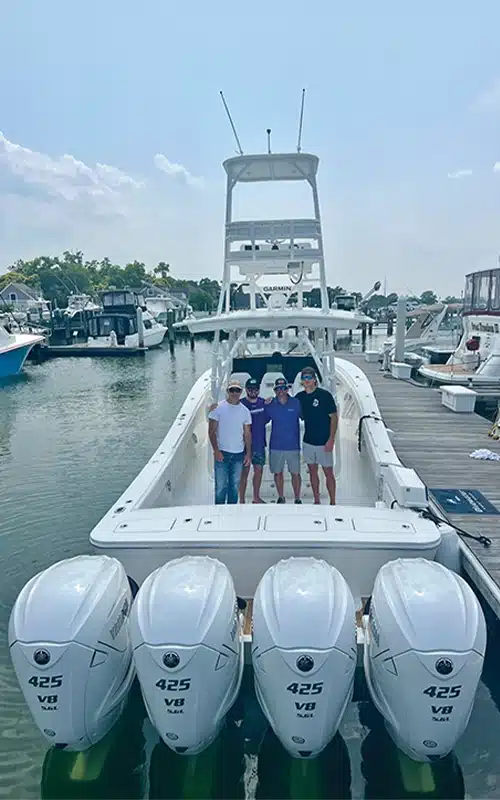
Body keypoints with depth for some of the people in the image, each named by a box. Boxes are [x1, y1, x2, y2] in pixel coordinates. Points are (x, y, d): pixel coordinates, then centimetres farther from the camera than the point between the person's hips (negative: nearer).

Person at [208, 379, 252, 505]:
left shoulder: (245, 411, 8)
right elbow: (211, 431, -4)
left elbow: (247, 434, 11)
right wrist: (216, 450, -12)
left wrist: (248, 453, 5)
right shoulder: (218, 408, -2)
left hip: (239, 454, 3)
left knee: (235, 486, 9)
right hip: (222, 453, -3)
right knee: (221, 486, -3)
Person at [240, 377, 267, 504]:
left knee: (259, 470, 12)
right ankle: (242, 500, 11)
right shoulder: (240, 404, -9)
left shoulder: (263, 403, 4)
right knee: (244, 472, 2)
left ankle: (256, 497, 26)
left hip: (259, 443, 4)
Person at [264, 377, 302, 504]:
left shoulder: (296, 403, -2)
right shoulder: (270, 405, 1)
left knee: (295, 473, 1)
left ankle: (297, 499, 15)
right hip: (276, 446, 2)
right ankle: (281, 498, 26)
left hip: (293, 445, -1)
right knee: (277, 472, 11)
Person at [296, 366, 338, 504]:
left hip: (324, 442, -5)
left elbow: (334, 417, -9)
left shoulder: (325, 395, -9)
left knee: (328, 473, 1)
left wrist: (331, 439, -14)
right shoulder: (299, 397, 4)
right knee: (312, 472, 12)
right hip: (308, 441, 5)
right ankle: (316, 501, 24)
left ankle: (332, 502, 12)